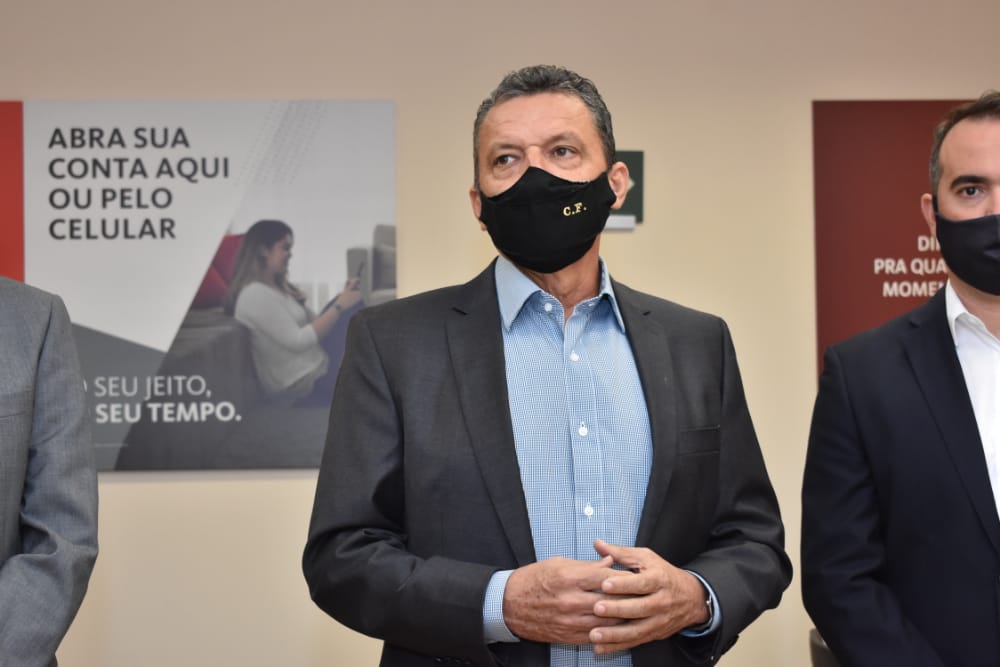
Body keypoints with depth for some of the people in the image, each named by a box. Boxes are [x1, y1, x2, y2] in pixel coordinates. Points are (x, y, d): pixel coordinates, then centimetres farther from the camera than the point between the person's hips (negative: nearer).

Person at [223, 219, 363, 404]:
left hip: (319, 366, 10)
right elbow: (297, 341, -25)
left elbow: (314, 323, 12)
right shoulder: (256, 295, -21)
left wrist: (342, 300, -4)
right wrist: (339, 306, -20)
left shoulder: (277, 287, 11)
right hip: (303, 383, -10)